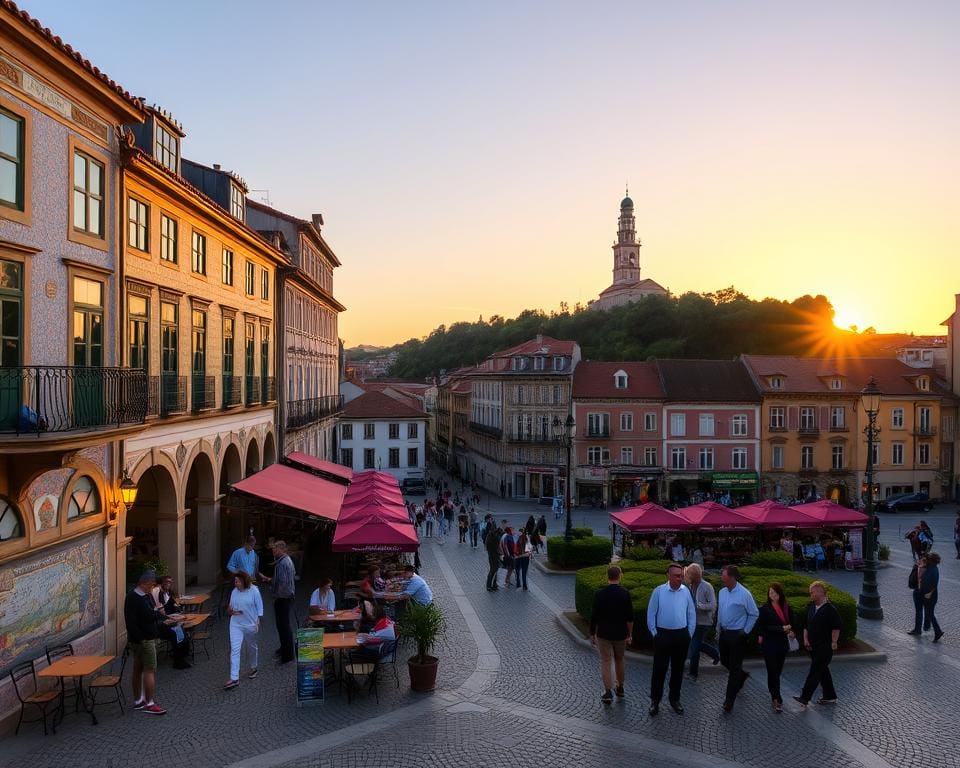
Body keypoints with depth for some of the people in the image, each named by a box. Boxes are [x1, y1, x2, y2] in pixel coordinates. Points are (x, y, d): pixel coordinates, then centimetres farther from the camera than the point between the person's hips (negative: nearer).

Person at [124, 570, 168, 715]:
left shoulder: (147, 596, 12)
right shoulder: (133, 598, -18)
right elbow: (131, 622, -22)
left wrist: (162, 622, 12)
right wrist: (140, 638, -23)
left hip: (149, 638, 10)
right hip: (143, 640, -10)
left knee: (138, 669, 15)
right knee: (150, 670, -7)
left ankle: (138, 701, 23)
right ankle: (149, 704, -3)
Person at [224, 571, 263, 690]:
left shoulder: (254, 591, -12)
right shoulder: (234, 592, 0)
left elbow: (259, 607, -7)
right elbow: (231, 606, 12)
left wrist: (258, 621, -10)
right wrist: (230, 611, -11)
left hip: (250, 624, -2)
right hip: (236, 625, 3)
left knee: (252, 647, 18)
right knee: (234, 650, -8)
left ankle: (253, 668, 42)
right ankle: (234, 678, -10)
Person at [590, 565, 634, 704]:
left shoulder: (599, 594, -12)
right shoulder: (625, 594, -9)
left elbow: (594, 617, -7)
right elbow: (630, 617, -6)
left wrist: (592, 634, 4)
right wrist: (630, 635, 5)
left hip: (603, 634, -2)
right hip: (621, 634, 2)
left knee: (606, 662, 5)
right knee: (619, 660, 20)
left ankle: (608, 692, 0)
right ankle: (620, 689, 31)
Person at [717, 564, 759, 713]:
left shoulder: (744, 594, -18)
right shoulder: (722, 592, 1)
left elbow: (754, 614, -8)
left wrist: (746, 631, -7)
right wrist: (719, 626, 14)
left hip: (737, 635, -7)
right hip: (724, 633, 7)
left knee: (734, 668, 1)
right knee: (724, 660, 19)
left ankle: (729, 700, 8)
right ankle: (741, 675, 47)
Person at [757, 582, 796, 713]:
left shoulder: (786, 607, 4)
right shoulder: (765, 608, -9)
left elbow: (791, 622, 16)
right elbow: (763, 627, -12)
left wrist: (791, 631, -6)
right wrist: (782, 628, -17)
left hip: (782, 643, 4)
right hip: (769, 644, -4)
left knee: (778, 671, 12)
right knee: (773, 672, -5)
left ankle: (774, 695, 28)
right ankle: (777, 700, -2)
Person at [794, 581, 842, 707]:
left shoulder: (830, 610, -14)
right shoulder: (811, 607, 8)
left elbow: (836, 627, -12)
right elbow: (806, 625, 14)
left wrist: (833, 642, -14)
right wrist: (806, 639, 5)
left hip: (825, 647, -8)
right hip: (813, 646, 8)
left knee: (815, 671, -9)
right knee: (823, 671, 16)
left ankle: (804, 698, -11)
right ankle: (830, 696, 29)